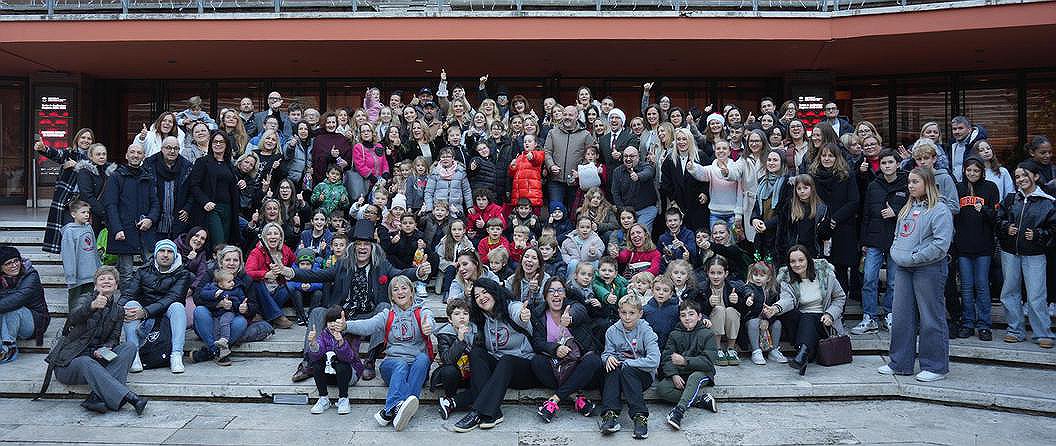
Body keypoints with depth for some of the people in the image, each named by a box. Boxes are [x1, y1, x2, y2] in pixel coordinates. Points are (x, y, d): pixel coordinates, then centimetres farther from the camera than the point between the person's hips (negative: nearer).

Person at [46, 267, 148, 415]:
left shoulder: (118, 307, 9)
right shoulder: (86, 299, -4)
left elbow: (114, 338, 7)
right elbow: (73, 318, -28)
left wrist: (104, 349, -17)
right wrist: (92, 306, -49)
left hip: (96, 357, 4)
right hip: (69, 361, -4)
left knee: (130, 346, -19)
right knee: (86, 363, -37)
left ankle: (97, 397, -36)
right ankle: (130, 397, -49)